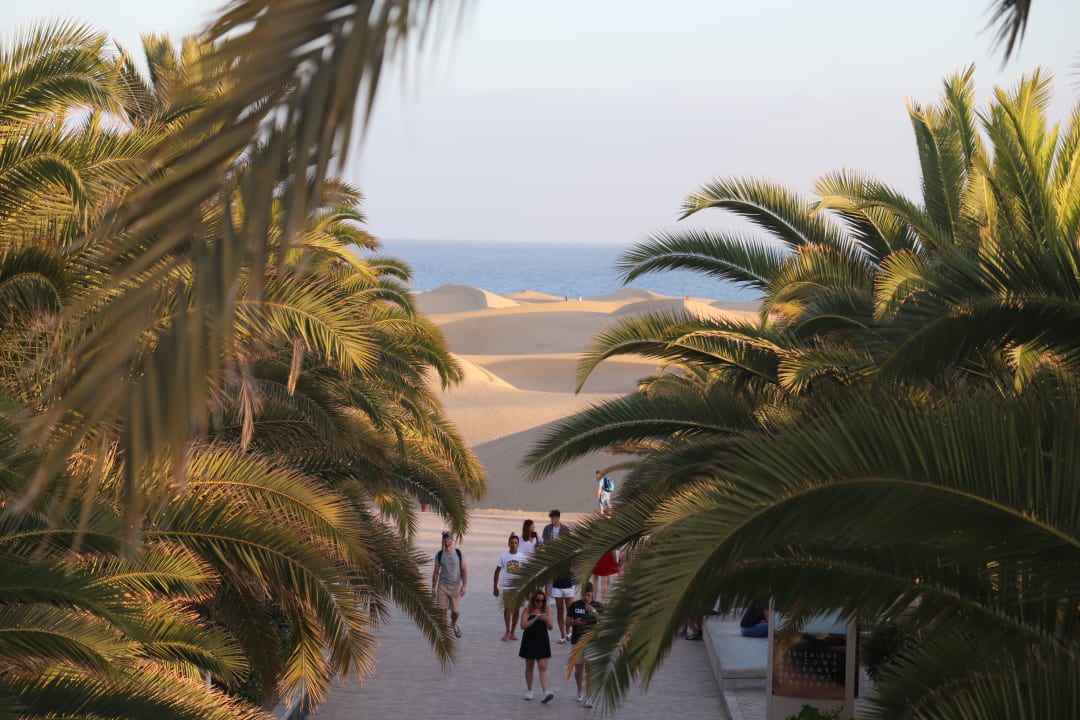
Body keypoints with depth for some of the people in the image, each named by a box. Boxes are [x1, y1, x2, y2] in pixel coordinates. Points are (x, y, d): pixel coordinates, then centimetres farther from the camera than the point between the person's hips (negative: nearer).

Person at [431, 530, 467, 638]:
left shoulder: (459, 554, -2)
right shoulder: (439, 554, 1)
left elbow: (464, 570, -2)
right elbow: (436, 572, 8)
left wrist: (464, 586, -12)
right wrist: (433, 588, 8)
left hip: (455, 587, 0)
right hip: (442, 586, 0)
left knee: (456, 612, 5)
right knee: (442, 611, -8)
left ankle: (453, 624, 38)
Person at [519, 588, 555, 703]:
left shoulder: (547, 610, 1)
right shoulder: (527, 610, -5)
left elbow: (550, 627, 0)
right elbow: (523, 625, -15)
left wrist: (546, 620, -22)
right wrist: (536, 618, -23)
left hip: (542, 641, 0)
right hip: (529, 640, 0)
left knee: (543, 667, -9)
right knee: (529, 666, 12)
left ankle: (546, 692, -18)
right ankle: (529, 690, 26)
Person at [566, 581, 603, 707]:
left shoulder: (597, 606, 1)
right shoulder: (574, 605, 2)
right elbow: (567, 622, 5)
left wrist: (594, 611, -22)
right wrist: (574, 622, -17)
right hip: (577, 641, 2)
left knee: (590, 669, -10)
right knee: (578, 669, 10)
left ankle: (589, 697, -10)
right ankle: (580, 691, 33)